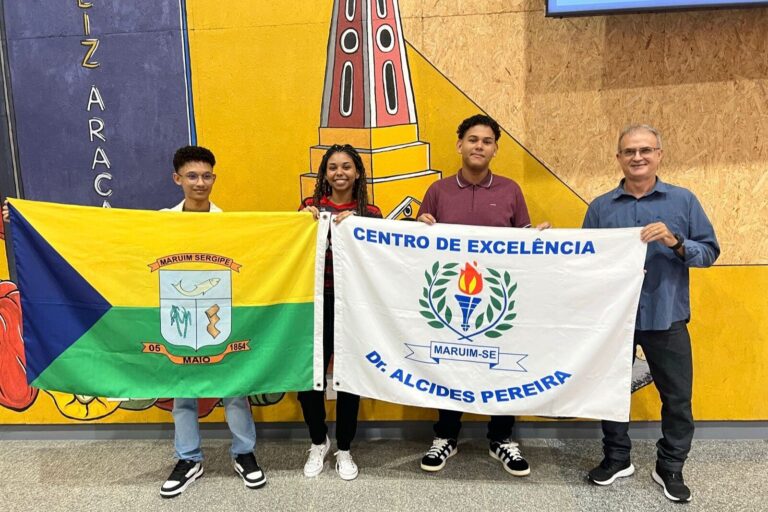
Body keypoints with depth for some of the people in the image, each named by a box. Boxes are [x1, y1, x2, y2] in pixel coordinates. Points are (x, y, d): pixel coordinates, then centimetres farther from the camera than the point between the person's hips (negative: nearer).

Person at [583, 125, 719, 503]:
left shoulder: (684, 200, 2)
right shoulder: (600, 207, 3)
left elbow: (710, 251, 0)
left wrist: (675, 242, -17)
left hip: (666, 318, 0)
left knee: (677, 396, 9)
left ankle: (670, 467, 29)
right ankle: (616, 458, 31)